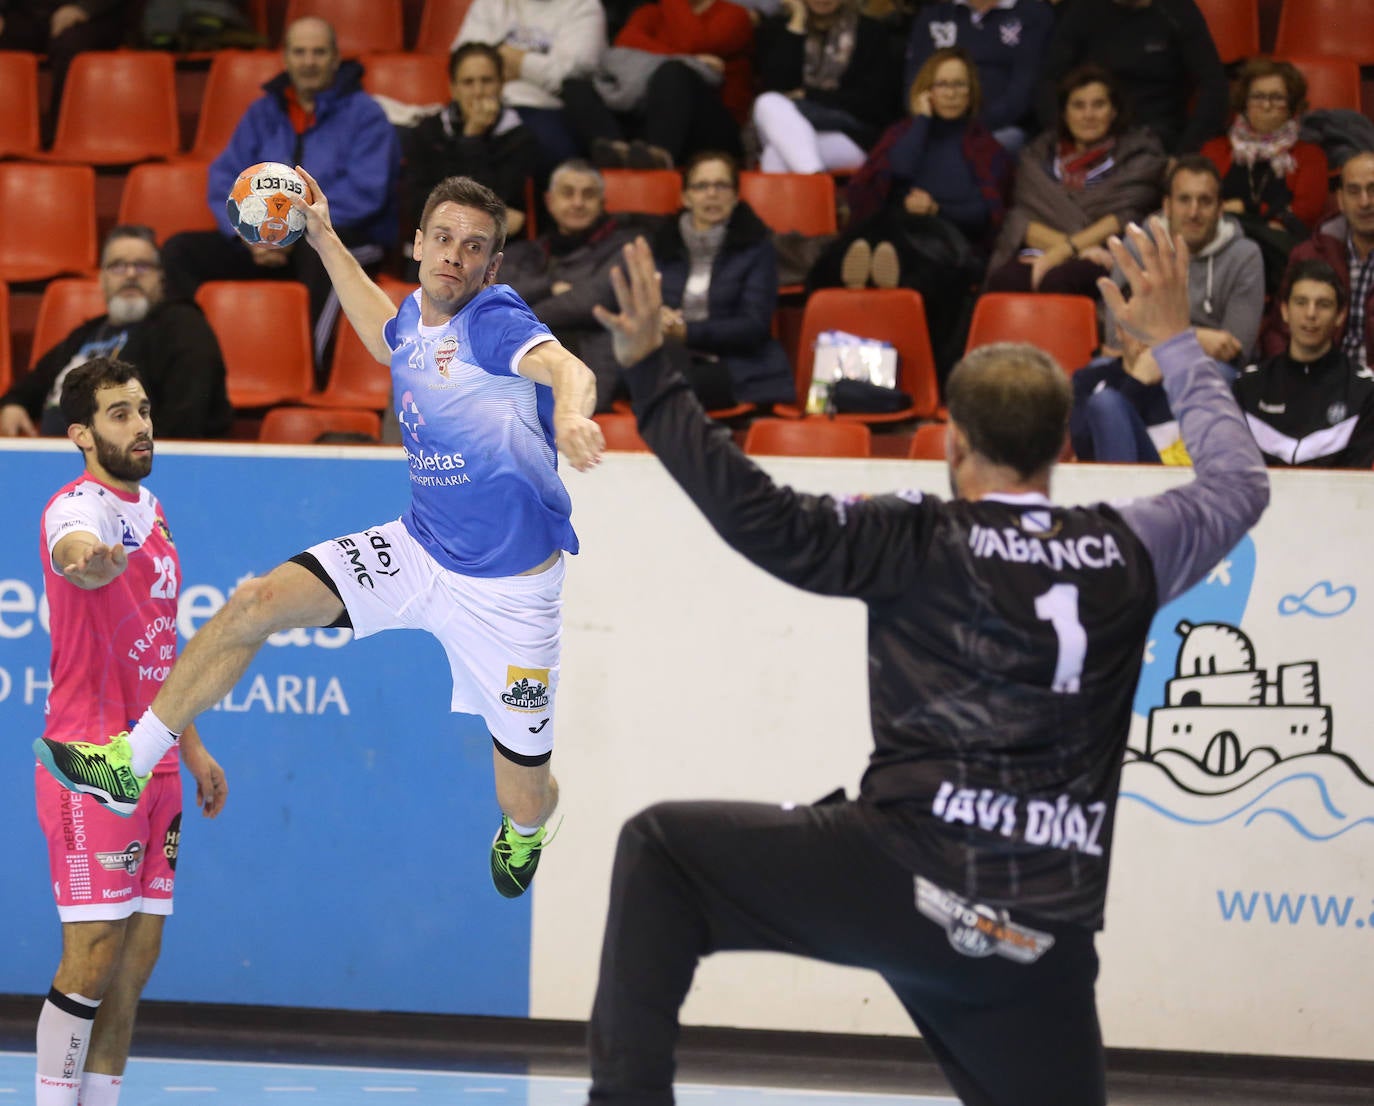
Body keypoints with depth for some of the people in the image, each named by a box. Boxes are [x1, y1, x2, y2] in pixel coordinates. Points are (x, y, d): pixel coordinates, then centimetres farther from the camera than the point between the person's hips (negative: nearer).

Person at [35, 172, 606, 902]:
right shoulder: (417, 316, 3)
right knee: (256, 604, -11)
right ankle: (127, 765, -1)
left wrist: (570, 415, -65)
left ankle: (522, 830, 45)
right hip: (419, 549, 6)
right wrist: (325, 240, 30)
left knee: (525, 803, 4)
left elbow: (565, 367, -41)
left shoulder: (493, 321, -19)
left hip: (508, 588, -6)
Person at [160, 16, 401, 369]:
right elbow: (224, 180, 9)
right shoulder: (263, 112, 15)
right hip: (264, 243, 5)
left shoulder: (364, 114, -1)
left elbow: (364, 193, -13)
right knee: (178, 251, -13)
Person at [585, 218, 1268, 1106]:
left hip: (905, 886, -4)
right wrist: (1176, 344, 40)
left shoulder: (918, 543, -2)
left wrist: (650, 372, -5)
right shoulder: (1127, 555, 9)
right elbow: (1240, 482, 27)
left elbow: (763, 519, -11)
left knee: (661, 851, 12)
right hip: (1045, 938, 4)